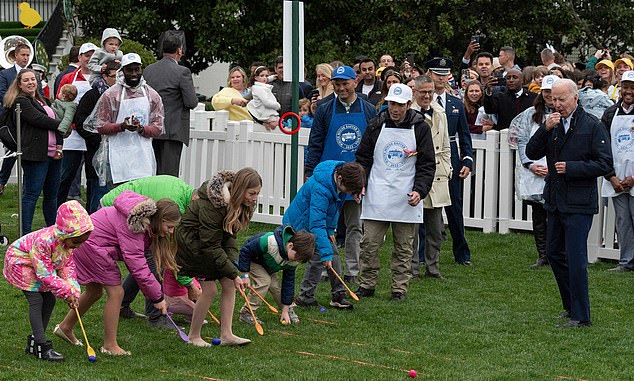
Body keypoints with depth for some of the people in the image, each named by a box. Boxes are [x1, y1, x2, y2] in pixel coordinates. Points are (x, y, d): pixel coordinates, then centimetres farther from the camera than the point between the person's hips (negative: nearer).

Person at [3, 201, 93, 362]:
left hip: (42, 265, 8)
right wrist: (67, 292, -28)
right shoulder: (44, 241, -40)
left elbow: (68, 265, -4)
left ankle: (34, 341, 16)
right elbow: (45, 274, -32)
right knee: (36, 301, -16)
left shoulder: (69, 241, -16)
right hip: (20, 262, -8)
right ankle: (42, 348, -17)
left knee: (49, 300, 4)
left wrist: (73, 291, -17)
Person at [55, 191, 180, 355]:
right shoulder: (133, 224, -29)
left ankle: (65, 327, 37)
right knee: (116, 292, -7)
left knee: (95, 292, 21)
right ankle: (109, 345, 1)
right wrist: (157, 297, -22)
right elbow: (137, 265, -29)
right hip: (91, 245, -10)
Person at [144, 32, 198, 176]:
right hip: (173, 129, -6)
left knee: (154, 174, 11)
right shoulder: (182, 72, -11)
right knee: (169, 174, -5)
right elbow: (191, 102, -12)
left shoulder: (148, 70, 7)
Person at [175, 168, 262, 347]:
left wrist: (234, 264, -20)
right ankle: (194, 336, 5)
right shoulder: (210, 205, -32)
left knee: (229, 284, -4)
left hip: (213, 240, 8)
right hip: (192, 241, -8)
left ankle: (226, 334, 0)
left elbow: (229, 237, -4)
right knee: (210, 289, -12)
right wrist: (234, 273, -27)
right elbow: (210, 246, -29)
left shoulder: (237, 203, -7)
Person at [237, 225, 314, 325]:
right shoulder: (270, 242, -43)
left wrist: (285, 310, -12)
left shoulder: (295, 259, -21)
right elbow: (246, 250, -31)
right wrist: (245, 274, -30)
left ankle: (289, 311, 16)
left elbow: (288, 281, -13)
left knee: (275, 285, -9)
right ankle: (245, 313, -17)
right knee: (264, 281, -26)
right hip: (252, 261, -6)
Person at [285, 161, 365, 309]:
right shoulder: (320, 189, -37)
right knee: (317, 257, -16)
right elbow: (317, 224, -39)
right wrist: (325, 252, -40)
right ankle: (305, 297, -7)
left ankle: (338, 295, 11)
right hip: (301, 224, -9)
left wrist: (330, 229, 3)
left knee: (334, 254, 5)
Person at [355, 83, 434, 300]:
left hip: (406, 198, -1)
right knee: (369, 244, 0)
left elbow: (427, 164, 3)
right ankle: (366, 285, 10)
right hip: (376, 198, 1)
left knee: (404, 247, 4)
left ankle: (399, 288, 12)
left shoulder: (420, 128, 2)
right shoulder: (376, 126, 7)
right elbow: (363, 158, 13)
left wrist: (420, 190, -10)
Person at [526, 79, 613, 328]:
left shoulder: (592, 126, -8)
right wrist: (545, 129, -11)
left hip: (579, 203, -7)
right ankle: (571, 306, 27)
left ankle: (581, 316, 0)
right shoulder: (552, 124, 8)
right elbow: (532, 153, 2)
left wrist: (571, 167, -17)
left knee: (575, 259, -7)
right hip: (555, 201, 7)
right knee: (554, 254, 14)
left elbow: (604, 164, -11)